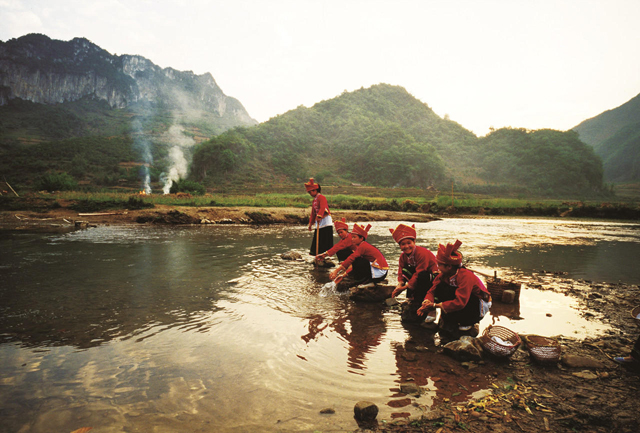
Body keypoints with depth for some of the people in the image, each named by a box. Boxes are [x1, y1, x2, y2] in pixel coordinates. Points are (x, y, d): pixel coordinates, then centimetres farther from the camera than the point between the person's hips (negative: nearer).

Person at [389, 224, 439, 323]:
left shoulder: (422, 253, -28)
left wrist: (405, 287, -30)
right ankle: (412, 299, -5)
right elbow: (401, 273, -5)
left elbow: (419, 273, -30)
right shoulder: (403, 256, -3)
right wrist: (400, 285, -25)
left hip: (434, 278, -7)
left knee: (422, 276, -37)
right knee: (406, 271, -15)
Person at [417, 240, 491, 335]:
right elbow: (432, 291, -8)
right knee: (440, 288, -16)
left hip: (479, 305, -6)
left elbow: (460, 302, -37)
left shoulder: (465, 276, -31)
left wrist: (435, 305, -35)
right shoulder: (444, 274, -10)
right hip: (463, 301, 7)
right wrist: (426, 303, -30)